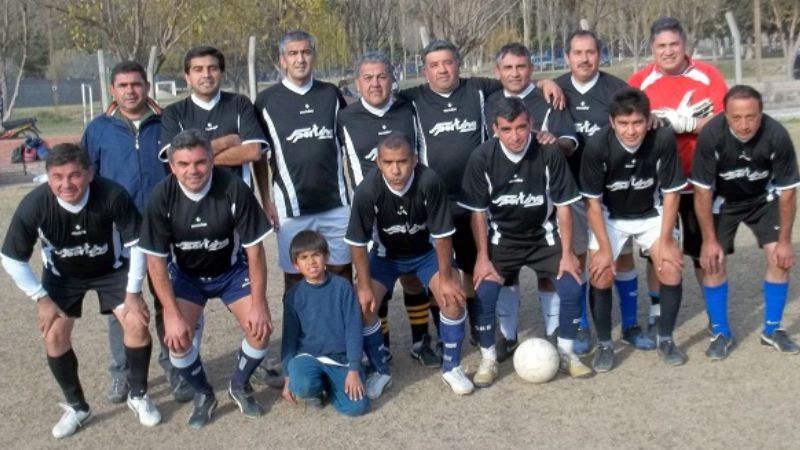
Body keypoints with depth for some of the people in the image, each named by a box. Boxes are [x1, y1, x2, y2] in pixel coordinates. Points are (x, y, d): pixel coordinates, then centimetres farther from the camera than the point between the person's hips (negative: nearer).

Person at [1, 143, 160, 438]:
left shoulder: (113, 196, -35)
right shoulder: (33, 206, -31)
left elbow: (137, 243, -20)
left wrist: (133, 293, -17)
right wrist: (41, 299, -13)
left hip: (112, 269, -1)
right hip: (62, 275, 1)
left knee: (137, 323, -15)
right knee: (54, 335, -9)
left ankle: (138, 395, 10)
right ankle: (76, 407, 14)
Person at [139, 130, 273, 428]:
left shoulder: (235, 189, -29)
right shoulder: (162, 197, -25)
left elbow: (254, 248, -18)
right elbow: (155, 259, -16)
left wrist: (258, 303, -18)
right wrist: (172, 313, -21)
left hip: (232, 270, 0)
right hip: (186, 274, 0)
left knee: (261, 328, -15)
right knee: (176, 336, -19)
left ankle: (239, 386, 16)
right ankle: (203, 394, 11)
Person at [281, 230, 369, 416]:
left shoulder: (342, 286, -4)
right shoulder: (294, 295, -1)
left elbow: (353, 329, -5)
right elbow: (289, 336, 4)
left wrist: (354, 369, -11)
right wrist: (288, 376, 1)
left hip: (341, 359, 0)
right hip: (308, 356, 0)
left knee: (357, 406, -19)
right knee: (302, 385, -34)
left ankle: (327, 383, 11)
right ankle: (314, 388, 4)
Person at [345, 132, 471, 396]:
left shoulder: (430, 182, -34)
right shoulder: (367, 191, -32)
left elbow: (442, 234, -22)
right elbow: (358, 242, -19)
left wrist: (446, 277, -18)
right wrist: (365, 286, -17)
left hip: (427, 251, 0)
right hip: (387, 255, 1)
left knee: (453, 297, -20)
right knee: (362, 304, -16)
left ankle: (452, 367, 3)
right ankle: (380, 372, 7)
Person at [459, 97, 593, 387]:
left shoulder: (549, 153, -20)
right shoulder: (482, 158, -19)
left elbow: (563, 205, -9)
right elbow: (478, 211, -7)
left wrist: (567, 253, -8)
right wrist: (483, 257, -9)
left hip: (544, 236, 0)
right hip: (501, 239, 0)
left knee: (572, 289, -12)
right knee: (484, 294, -16)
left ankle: (566, 353, 13)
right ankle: (488, 359, 6)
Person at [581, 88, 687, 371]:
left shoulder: (664, 140, -26)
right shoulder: (597, 146, -28)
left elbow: (671, 193, -14)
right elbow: (592, 201, -17)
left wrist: (665, 242, -12)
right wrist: (604, 248, -16)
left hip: (651, 213, 1)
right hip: (609, 216, -1)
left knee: (671, 270, -12)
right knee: (601, 274, -13)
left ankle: (665, 339, 10)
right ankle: (604, 344, 6)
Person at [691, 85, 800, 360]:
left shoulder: (777, 136, -31)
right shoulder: (711, 136, -34)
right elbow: (703, 191, -21)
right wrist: (709, 239, -17)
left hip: (763, 199, 1)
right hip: (722, 201, -1)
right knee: (713, 261, -9)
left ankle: (772, 329, 13)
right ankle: (720, 333, 8)